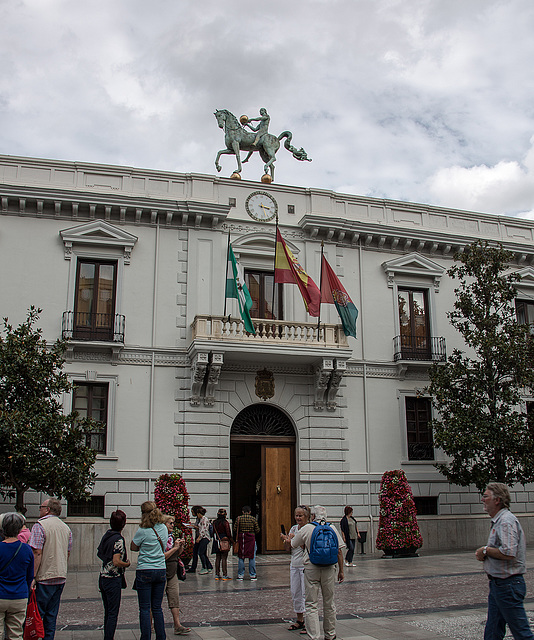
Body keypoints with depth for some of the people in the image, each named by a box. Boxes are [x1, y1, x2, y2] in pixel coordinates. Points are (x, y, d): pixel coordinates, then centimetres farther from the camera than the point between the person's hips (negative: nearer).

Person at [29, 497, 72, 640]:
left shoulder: (40, 526, -11)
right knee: (51, 616, 12)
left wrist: (32, 577, -16)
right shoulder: (66, 528, 11)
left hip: (44, 578, -7)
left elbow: (37, 553, -17)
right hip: (61, 578, 7)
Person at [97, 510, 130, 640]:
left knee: (108, 612, 17)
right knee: (113, 613, -1)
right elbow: (116, 562, -24)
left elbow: (99, 553, 19)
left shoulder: (106, 535, 6)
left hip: (102, 577, 8)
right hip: (113, 579, -8)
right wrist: (127, 564, -7)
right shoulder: (118, 539, -18)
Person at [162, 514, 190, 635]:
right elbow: (163, 556, -21)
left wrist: (181, 546, 2)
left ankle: (177, 626, 5)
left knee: (175, 599, 4)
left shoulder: (172, 537, 12)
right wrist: (175, 547, -18)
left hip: (172, 573, 8)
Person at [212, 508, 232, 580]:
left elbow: (214, 532, 12)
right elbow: (228, 533, -12)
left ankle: (217, 574, 12)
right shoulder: (225, 522, -12)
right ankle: (225, 575, -2)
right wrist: (231, 540, -2)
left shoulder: (215, 522, 7)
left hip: (216, 541, 6)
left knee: (217, 558, 10)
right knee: (224, 558, -3)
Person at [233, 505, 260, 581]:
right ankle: (252, 575, 8)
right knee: (252, 557, 5)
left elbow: (235, 529, -2)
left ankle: (240, 575, 9)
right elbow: (257, 530, 0)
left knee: (241, 557, 7)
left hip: (241, 538, 1)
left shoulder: (238, 518, 0)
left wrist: (236, 538, 15)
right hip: (251, 538, -1)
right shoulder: (253, 519, -1)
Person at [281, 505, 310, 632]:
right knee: (295, 594, 12)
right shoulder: (294, 528, 10)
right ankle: (299, 620, 24)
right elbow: (288, 549, 12)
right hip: (294, 565, 7)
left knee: (306, 594, -4)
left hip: (306, 565, -7)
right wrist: (286, 540, -8)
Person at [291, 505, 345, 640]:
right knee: (329, 603, 15)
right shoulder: (332, 529, 2)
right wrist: (341, 571, 9)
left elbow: (292, 545, 9)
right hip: (329, 569, 3)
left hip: (311, 569, -3)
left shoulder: (306, 529, -3)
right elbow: (339, 551, 1)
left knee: (312, 605, 2)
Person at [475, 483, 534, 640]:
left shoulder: (506, 521, -18)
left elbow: (508, 553, -29)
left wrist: (485, 550, -14)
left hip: (507, 585, -10)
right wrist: (484, 553, 6)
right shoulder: (498, 521, 16)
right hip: (497, 584, 10)